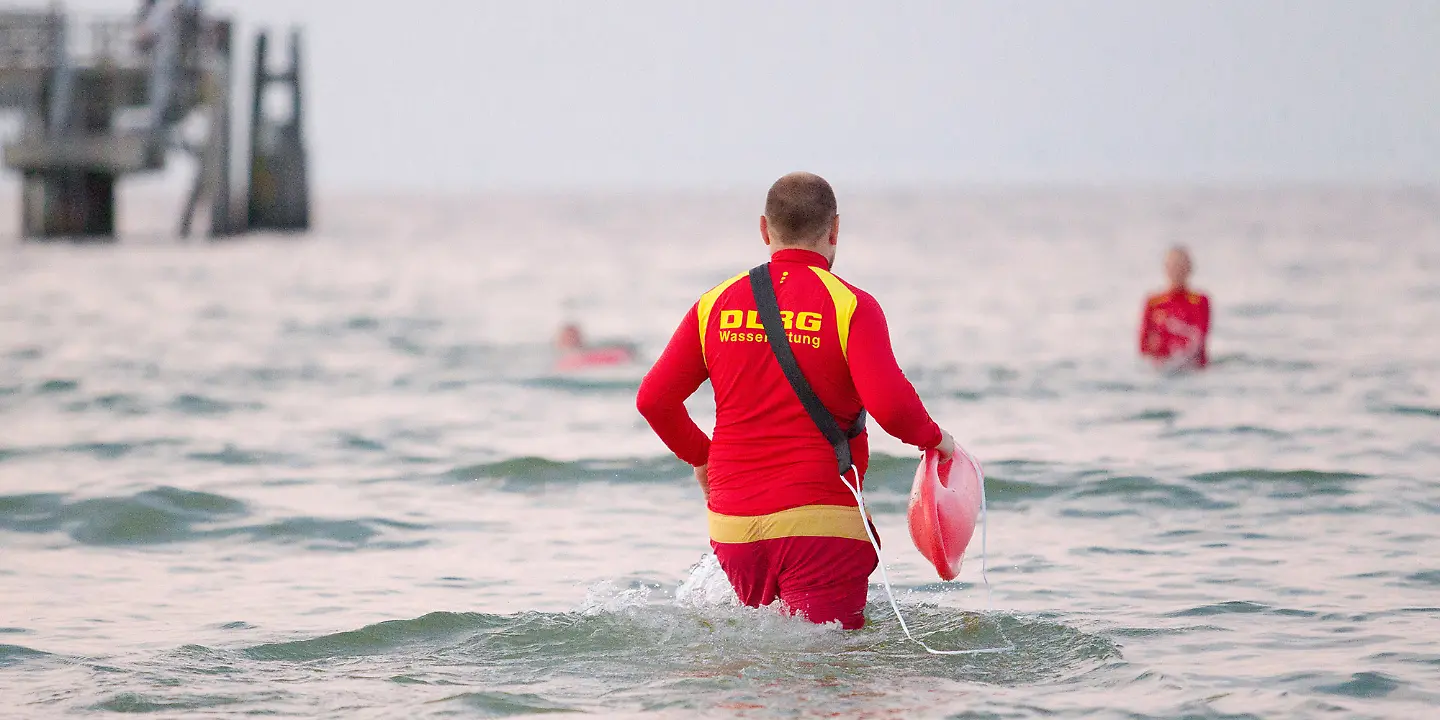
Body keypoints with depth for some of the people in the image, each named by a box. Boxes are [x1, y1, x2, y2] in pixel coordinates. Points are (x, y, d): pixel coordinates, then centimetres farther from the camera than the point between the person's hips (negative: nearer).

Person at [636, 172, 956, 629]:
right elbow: (891, 406, -18)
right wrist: (935, 439, 2)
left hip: (732, 523, 5)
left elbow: (654, 399, 7)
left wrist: (699, 456, 24)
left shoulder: (717, 305, 7)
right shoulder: (851, 307, -6)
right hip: (819, 519, -5)